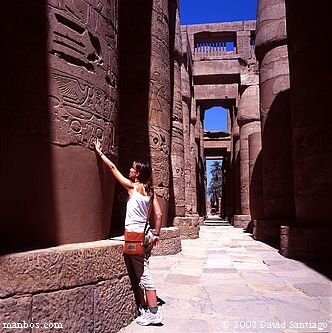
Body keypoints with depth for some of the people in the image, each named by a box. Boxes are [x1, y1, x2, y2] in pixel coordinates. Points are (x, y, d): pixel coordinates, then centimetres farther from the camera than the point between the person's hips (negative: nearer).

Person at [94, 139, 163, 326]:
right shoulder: (150, 190, 8)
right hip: (146, 234, 7)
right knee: (142, 272, 15)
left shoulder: (133, 186, -9)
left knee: (141, 274, -1)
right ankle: (145, 309, 23)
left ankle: (153, 313, 5)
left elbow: (113, 168, -1)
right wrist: (157, 234, 14)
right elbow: (159, 214, 6)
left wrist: (100, 152, 9)